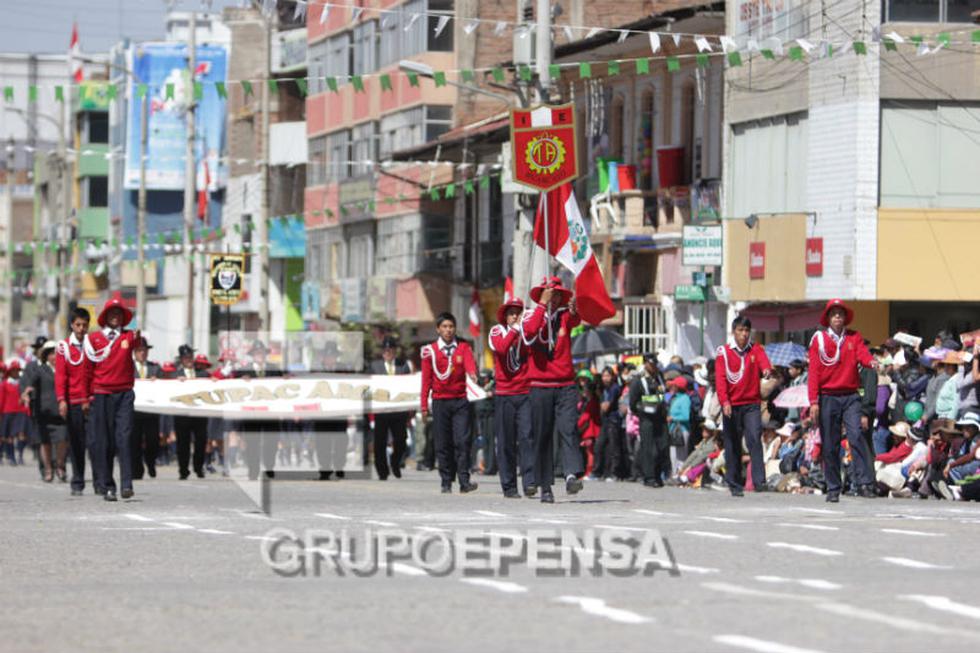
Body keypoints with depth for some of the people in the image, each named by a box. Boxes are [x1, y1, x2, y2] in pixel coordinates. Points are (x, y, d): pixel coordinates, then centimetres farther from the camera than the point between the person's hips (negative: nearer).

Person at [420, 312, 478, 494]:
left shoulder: (463, 348, 8)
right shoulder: (430, 351, 7)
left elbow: (469, 363, -12)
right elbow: (426, 379, 7)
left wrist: (473, 374, -36)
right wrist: (424, 405, 2)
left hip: (461, 402, 0)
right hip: (440, 402, 0)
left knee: (462, 441, -9)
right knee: (443, 444, 1)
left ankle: (464, 481, -11)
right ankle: (446, 483, 6)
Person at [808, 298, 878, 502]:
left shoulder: (854, 337, 11)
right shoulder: (819, 339, 6)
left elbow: (863, 354, -8)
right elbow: (814, 371, 1)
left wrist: (872, 362, -33)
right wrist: (813, 401, -7)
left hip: (850, 396, 0)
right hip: (828, 397, 0)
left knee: (856, 436, -16)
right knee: (830, 445, 2)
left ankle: (865, 483, -18)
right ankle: (833, 489, 8)